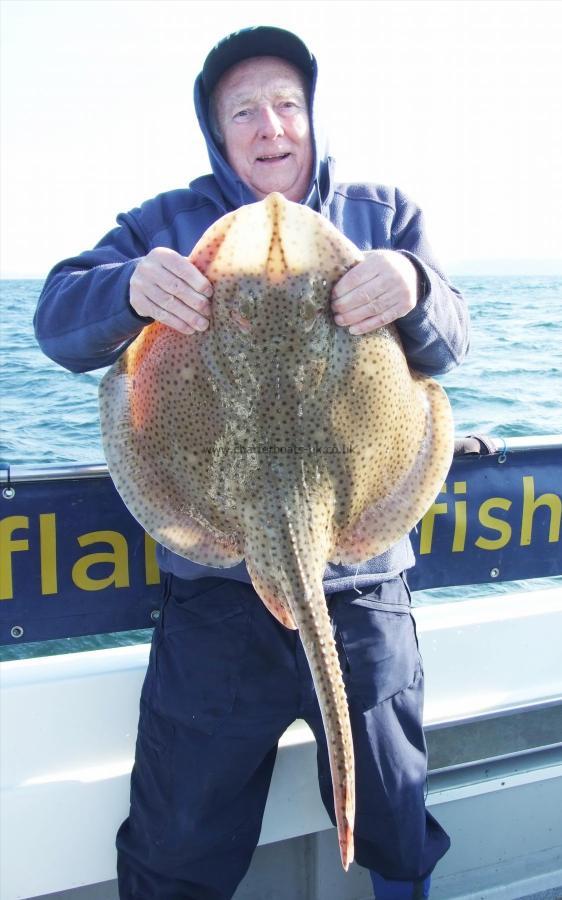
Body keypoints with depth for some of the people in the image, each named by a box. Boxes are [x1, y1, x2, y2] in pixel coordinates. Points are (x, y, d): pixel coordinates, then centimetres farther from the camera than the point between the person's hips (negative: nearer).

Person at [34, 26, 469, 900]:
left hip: (362, 585, 1)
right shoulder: (170, 222, 6)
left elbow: (450, 344, 0)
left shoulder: (383, 214, 9)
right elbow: (58, 319, -3)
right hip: (215, 591, -1)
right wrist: (131, 288, -26)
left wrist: (413, 290, -23)